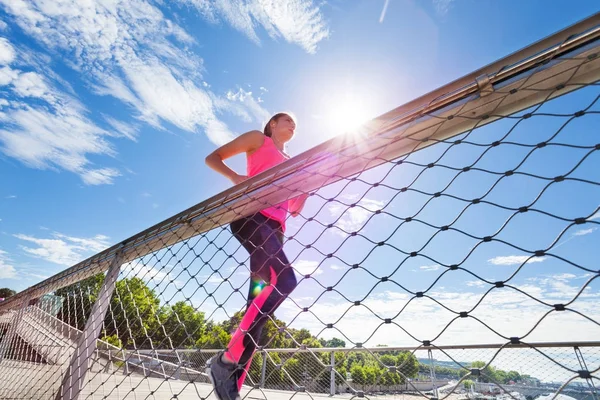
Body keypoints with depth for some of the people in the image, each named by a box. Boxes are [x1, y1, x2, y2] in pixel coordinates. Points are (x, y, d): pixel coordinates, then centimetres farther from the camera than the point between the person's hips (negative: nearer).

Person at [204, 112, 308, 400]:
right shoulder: (259, 139, 16)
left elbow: (294, 208, 30)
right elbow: (212, 158, 10)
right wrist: (235, 177, -9)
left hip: (275, 226, 7)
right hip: (252, 215, -7)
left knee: (258, 302, -2)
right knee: (284, 279, -28)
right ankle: (227, 360, -21)